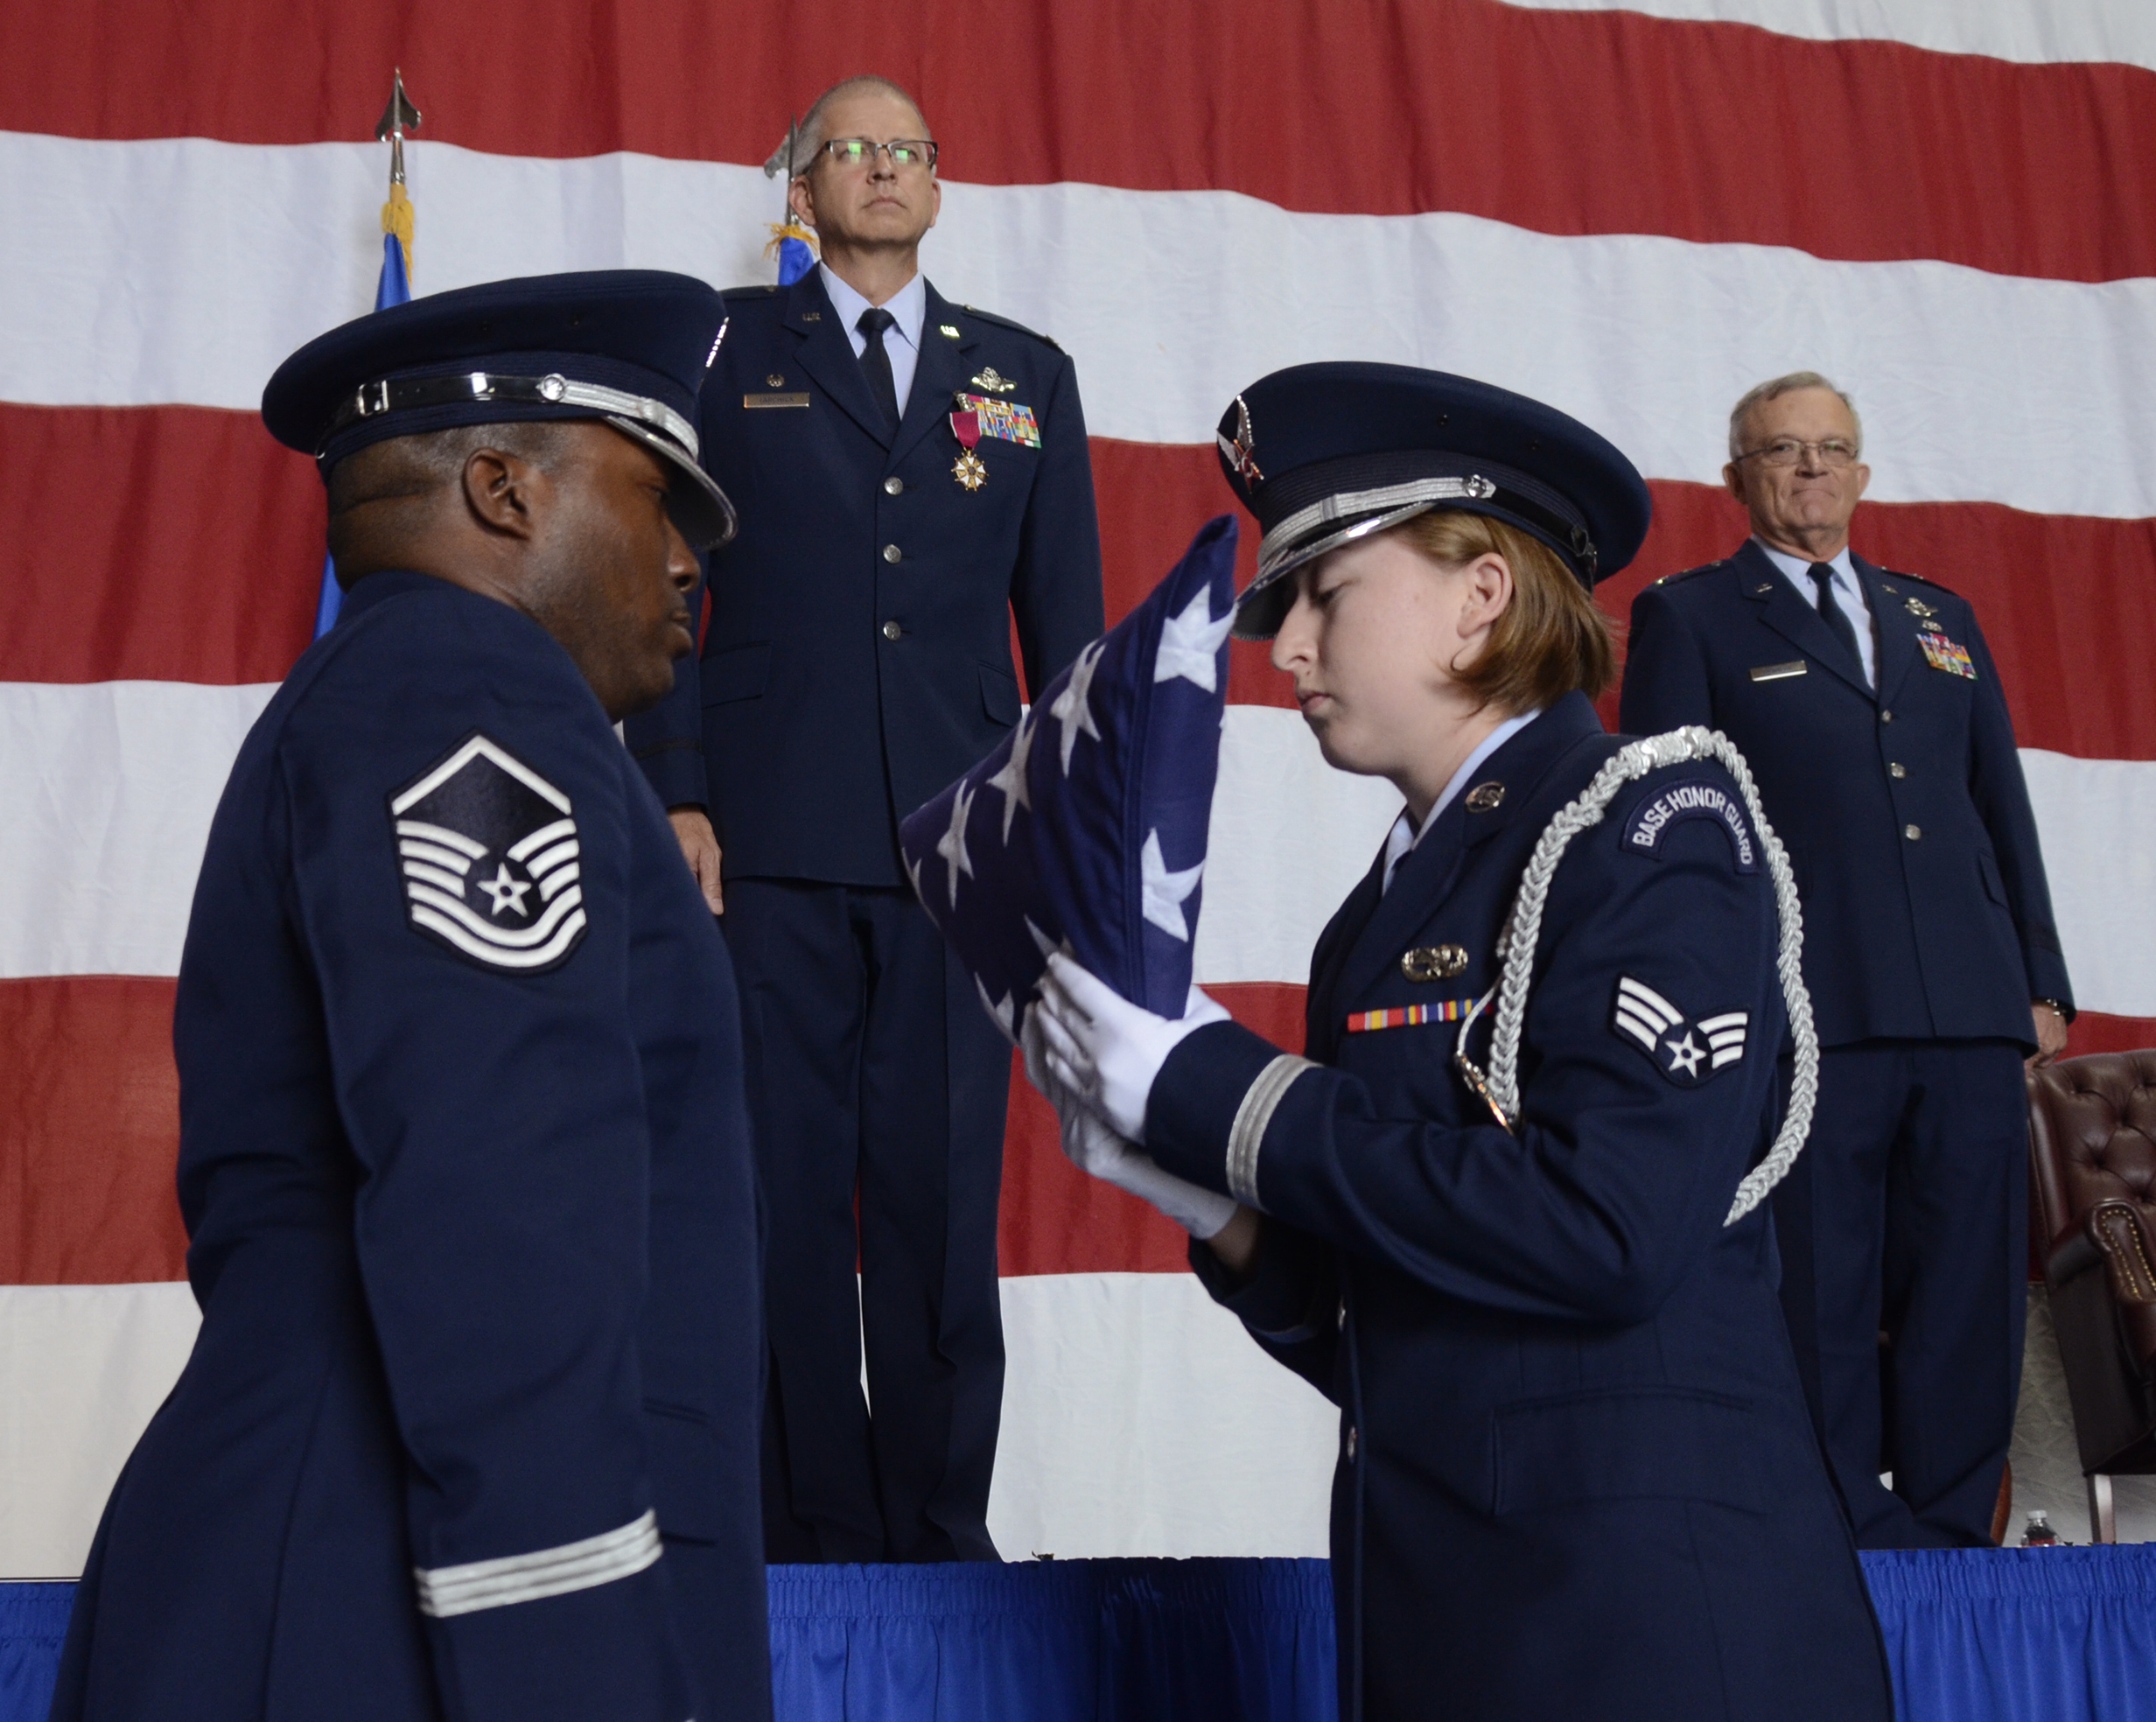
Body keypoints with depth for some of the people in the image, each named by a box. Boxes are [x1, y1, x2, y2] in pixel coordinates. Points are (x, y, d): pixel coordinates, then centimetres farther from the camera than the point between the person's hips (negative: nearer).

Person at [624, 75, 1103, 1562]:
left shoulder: (1026, 375, 16)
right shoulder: (722, 351, 11)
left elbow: (1066, 620, 15)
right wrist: (676, 801, -4)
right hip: (773, 846, -1)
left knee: (944, 1204, 1)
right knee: (785, 1205, -1)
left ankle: (942, 1535, 10)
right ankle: (811, 1541, 9)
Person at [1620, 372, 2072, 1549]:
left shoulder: (1939, 620, 22)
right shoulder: (1688, 617, 8)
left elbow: (2005, 812, 20)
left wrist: (2043, 983, 12)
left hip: (1971, 1017, 5)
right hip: (1806, 1018, -4)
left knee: (1971, 1298, 5)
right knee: (1822, 1307, -2)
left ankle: (1950, 1540, 14)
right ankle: (1852, 1549, 7)